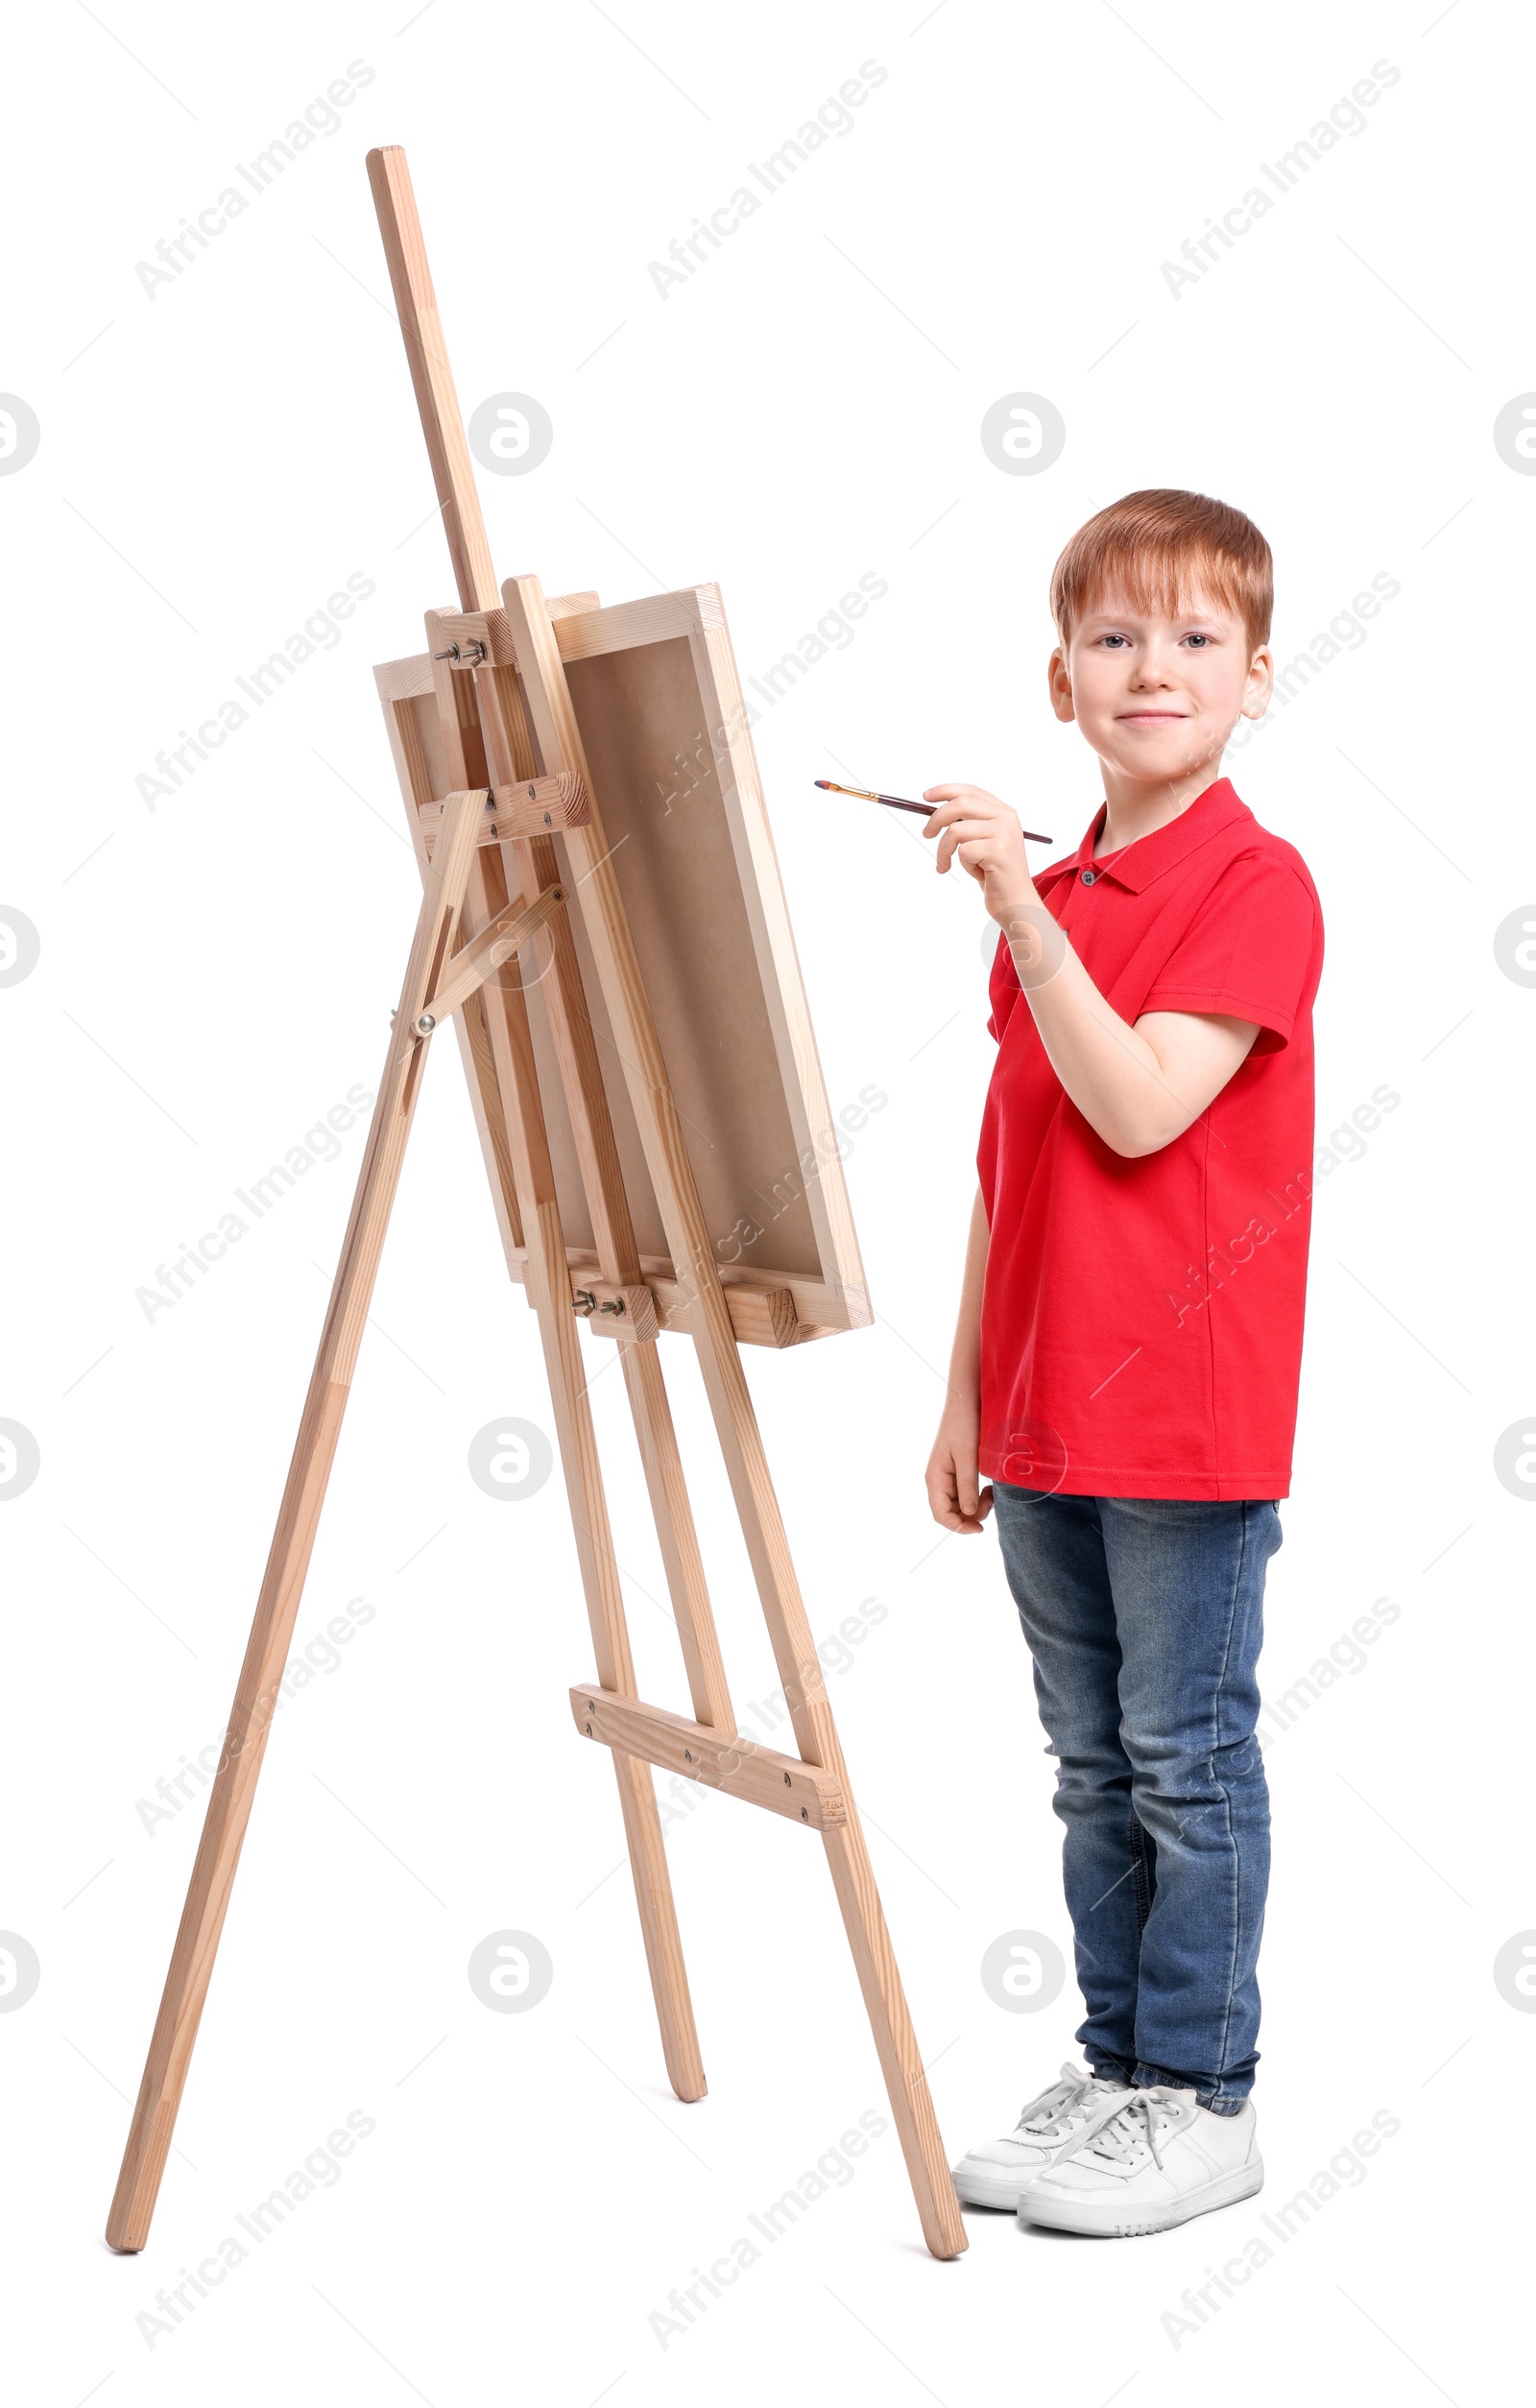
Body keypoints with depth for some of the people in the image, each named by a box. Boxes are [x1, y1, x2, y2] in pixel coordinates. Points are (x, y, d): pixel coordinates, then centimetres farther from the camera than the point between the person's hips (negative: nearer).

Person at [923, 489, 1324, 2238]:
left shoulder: (1260, 885, -10)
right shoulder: (1052, 898, 12)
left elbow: (1141, 1109, -21)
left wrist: (1023, 908, -24)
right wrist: (966, 1390, 15)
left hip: (1186, 1421, -7)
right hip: (1044, 1417, 7)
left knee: (1187, 1761, 2)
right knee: (1095, 1768, 14)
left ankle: (1201, 2100, 13)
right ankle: (1114, 2070, 25)